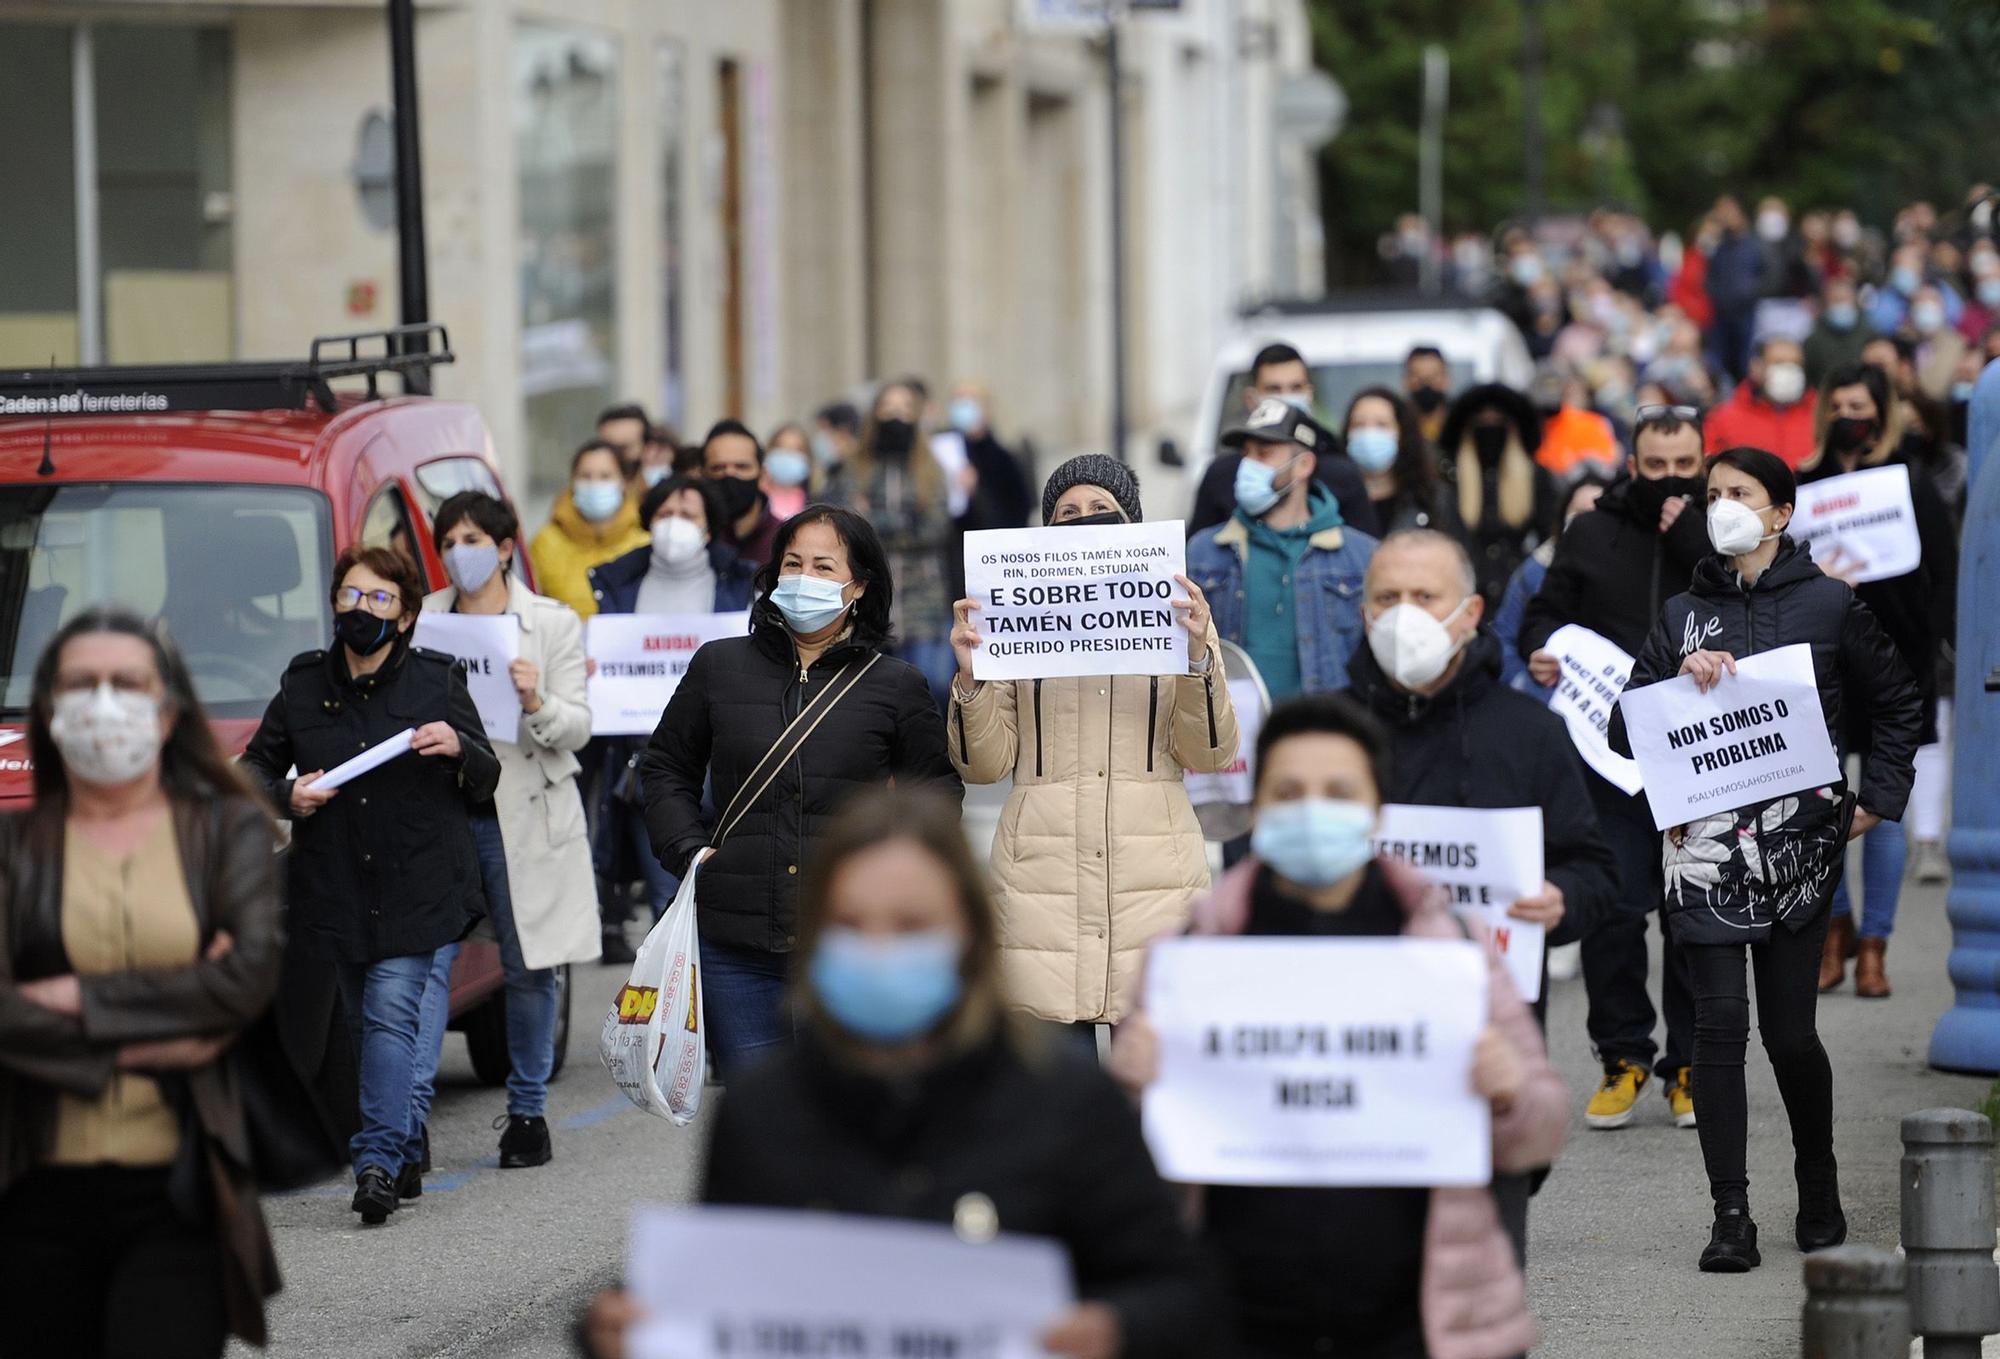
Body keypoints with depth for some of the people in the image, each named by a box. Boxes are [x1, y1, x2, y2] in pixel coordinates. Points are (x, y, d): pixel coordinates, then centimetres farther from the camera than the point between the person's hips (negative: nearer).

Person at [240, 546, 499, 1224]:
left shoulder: (437, 680, 2)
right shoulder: (304, 683, 7)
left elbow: (487, 781, 6)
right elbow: (256, 764, 16)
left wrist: (459, 748, -16)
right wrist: (286, 796, -6)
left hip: (419, 883, -3)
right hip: (336, 887, 3)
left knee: (392, 1014, -14)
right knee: (363, 1020, 8)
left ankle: (379, 1160, -19)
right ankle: (405, 1144, 22)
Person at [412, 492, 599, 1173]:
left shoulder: (553, 624, 4)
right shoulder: (422, 621, 8)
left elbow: (578, 728, 0)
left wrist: (537, 704, -19)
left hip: (525, 816, 0)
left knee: (529, 966, 7)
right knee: (427, 961, -11)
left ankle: (528, 1111, 20)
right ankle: (410, 1118, -16)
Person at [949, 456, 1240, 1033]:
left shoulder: (1176, 616, 11)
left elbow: (1210, 757, 4)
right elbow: (984, 765, 8)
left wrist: (1197, 656, -10)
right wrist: (969, 676, -9)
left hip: (1155, 877, 0)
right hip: (1042, 872, 0)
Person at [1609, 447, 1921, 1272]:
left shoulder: (1828, 605, 5)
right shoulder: (1684, 614, 10)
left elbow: (1898, 703, 16)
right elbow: (1625, 731, 7)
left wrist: (1878, 799, 9)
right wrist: (1681, 677, -9)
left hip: (1799, 842, -1)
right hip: (1706, 840, 1)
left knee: (1790, 1031, 1)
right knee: (1720, 1021, -7)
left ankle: (1819, 1188, 26)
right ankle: (1730, 1217, -4)